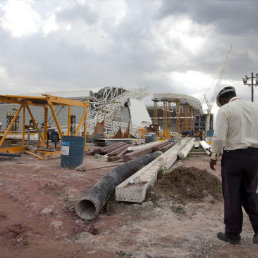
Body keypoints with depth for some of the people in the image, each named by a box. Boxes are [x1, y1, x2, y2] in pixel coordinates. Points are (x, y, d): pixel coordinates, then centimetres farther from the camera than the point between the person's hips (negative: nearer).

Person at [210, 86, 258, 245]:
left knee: (232, 196, 7)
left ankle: (232, 234, 19)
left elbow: (219, 138, -14)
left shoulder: (225, 110, -7)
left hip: (233, 156, -5)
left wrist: (214, 156, -3)